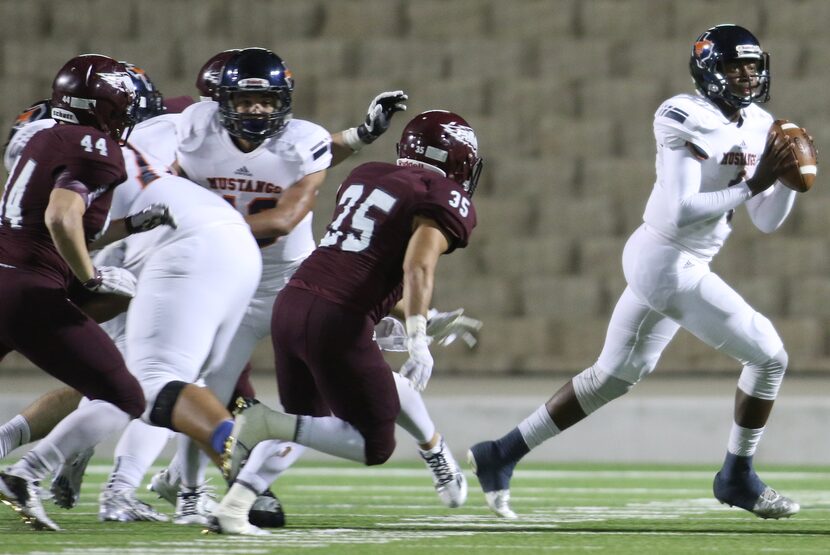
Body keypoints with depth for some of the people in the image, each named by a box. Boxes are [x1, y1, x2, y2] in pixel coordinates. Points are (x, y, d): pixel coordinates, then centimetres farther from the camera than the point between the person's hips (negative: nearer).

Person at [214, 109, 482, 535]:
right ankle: (267, 424, -13)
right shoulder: (447, 200, 0)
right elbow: (418, 265, -17)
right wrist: (418, 338, -24)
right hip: (337, 323, -7)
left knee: (303, 428, 25)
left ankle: (232, 507, 8)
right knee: (375, 446, 5)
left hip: (291, 304, 7)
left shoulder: (363, 176, 20)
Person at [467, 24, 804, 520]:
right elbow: (680, 213, -25)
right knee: (768, 355, -4)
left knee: (613, 377, 18)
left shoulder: (756, 128, 8)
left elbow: (768, 221, 11)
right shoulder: (688, 121, -17)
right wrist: (751, 185, -23)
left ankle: (501, 456, 24)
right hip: (669, 264, -10)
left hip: (658, 260, 10)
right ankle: (738, 478, 11)